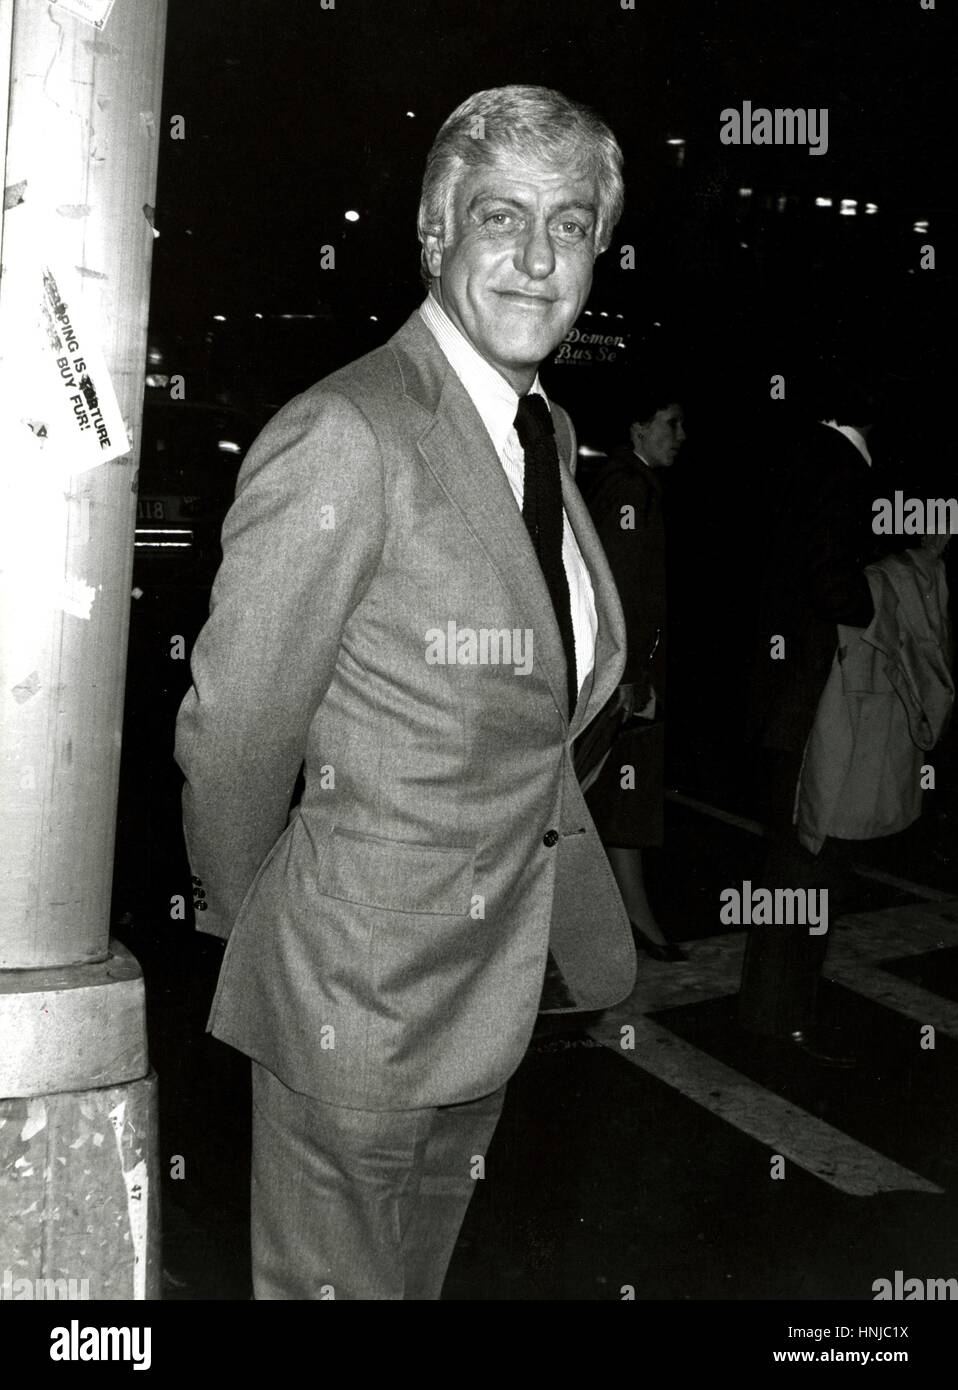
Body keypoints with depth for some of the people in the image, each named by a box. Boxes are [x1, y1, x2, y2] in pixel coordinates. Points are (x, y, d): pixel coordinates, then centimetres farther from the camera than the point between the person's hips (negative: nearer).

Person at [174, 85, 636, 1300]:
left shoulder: (549, 434, 6)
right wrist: (254, 924, -1)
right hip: (359, 993, -7)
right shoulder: (345, 439, -21)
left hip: (494, 991, 7)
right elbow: (231, 734, -16)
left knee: (416, 1274, 26)